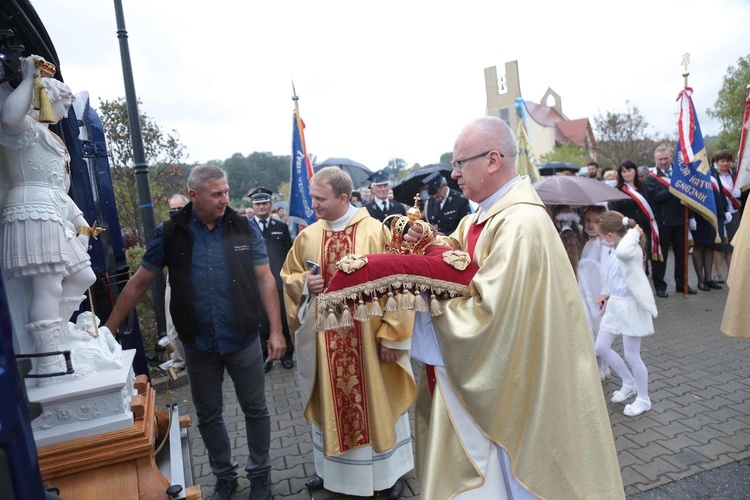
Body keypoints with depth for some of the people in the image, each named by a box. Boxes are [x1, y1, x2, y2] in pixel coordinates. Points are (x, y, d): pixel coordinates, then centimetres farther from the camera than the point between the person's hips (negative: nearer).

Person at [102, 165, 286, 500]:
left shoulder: (244, 228, -6)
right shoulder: (171, 233, -4)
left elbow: (264, 280, -5)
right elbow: (139, 283, 3)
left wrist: (276, 330, -10)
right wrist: (107, 330, 3)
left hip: (244, 342, -1)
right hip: (198, 346, 1)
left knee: (255, 410, 12)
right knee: (207, 416, 17)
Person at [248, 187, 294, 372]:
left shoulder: (281, 227, 10)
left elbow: (289, 254, 9)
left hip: (280, 282, 1)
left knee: (284, 319, 8)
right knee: (261, 322, 5)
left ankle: (287, 354, 23)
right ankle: (264, 356, 19)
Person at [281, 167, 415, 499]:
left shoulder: (376, 232, -11)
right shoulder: (308, 237, 2)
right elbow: (288, 276, 13)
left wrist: (391, 335, -14)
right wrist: (305, 283, -10)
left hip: (368, 339, -3)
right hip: (324, 339, 4)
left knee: (376, 401, 12)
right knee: (330, 401, 17)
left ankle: (390, 470, 34)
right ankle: (331, 466, 39)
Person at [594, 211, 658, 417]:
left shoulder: (632, 250, -22)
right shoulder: (612, 252, 5)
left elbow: (622, 251, -48)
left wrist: (634, 233, -33)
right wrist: (606, 293, 14)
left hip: (630, 307, -9)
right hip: (614, 305, 9)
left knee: (632, 355, 3)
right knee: (601, 348, 12)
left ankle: (643, 399, 25)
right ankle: (629, 383, 33)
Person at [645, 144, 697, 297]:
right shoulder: (652, 179, -3)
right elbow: (656, 197, -19)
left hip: (680, 220, 5)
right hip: (662, 222, -4)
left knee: (682, 253, 13)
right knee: (660, 254, 3)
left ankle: (682, 283, 25)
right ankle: (659, 286, 12)